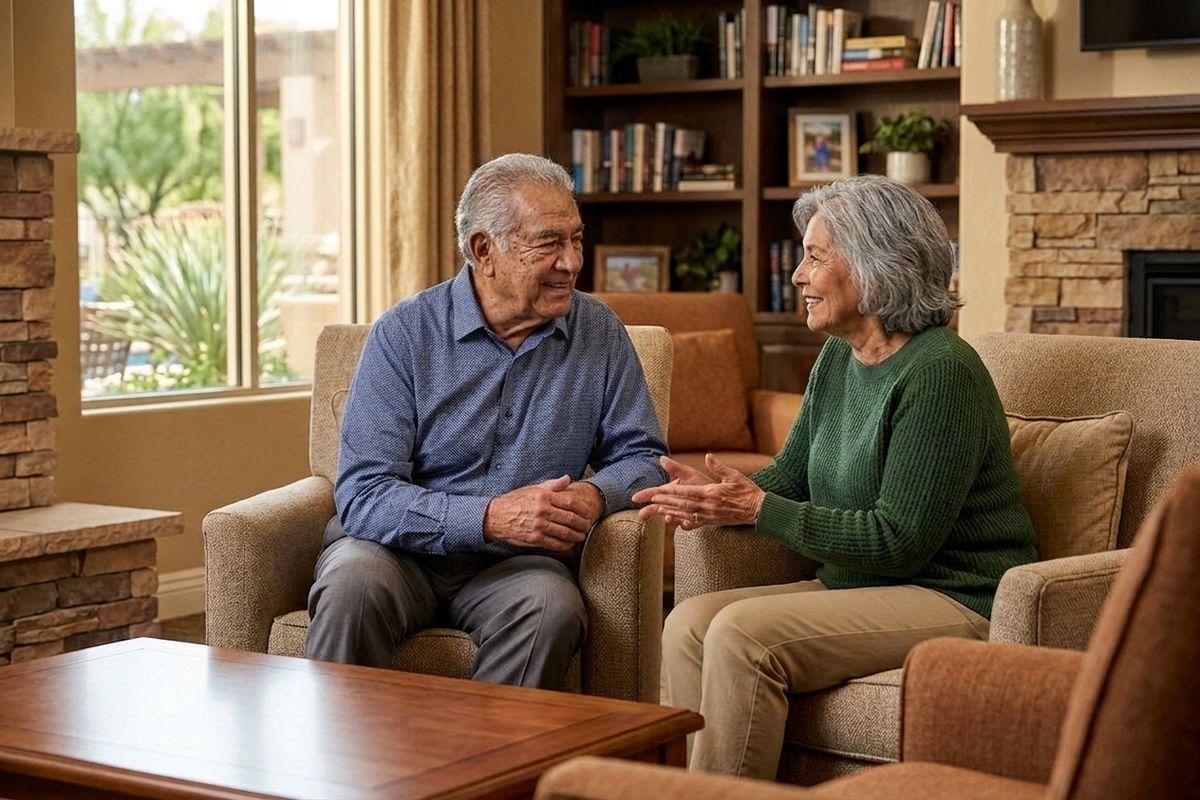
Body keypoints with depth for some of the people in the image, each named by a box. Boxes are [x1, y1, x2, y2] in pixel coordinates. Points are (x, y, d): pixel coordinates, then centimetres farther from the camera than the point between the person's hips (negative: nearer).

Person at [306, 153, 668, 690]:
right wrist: (491, 517, -27)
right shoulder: (404, 334, -5)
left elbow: (641, 457, 11)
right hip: (405, 548, -1)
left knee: (552, 607, -33)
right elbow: (363, 494, -13)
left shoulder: (599, 333, 5)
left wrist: (597, 496, -14)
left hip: (514, 563, 2)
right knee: (353, 584, -35)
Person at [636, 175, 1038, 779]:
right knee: (689, 623, -10)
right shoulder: (838, 357, 10)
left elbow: (900, 542, -21)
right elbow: (789, 475, 16)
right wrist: (715, 500, -7)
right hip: (858, 587, 9)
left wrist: (760, 510, -19)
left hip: (954, 601, -9)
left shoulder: (940, 371, -19)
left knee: (741, 633, -25)